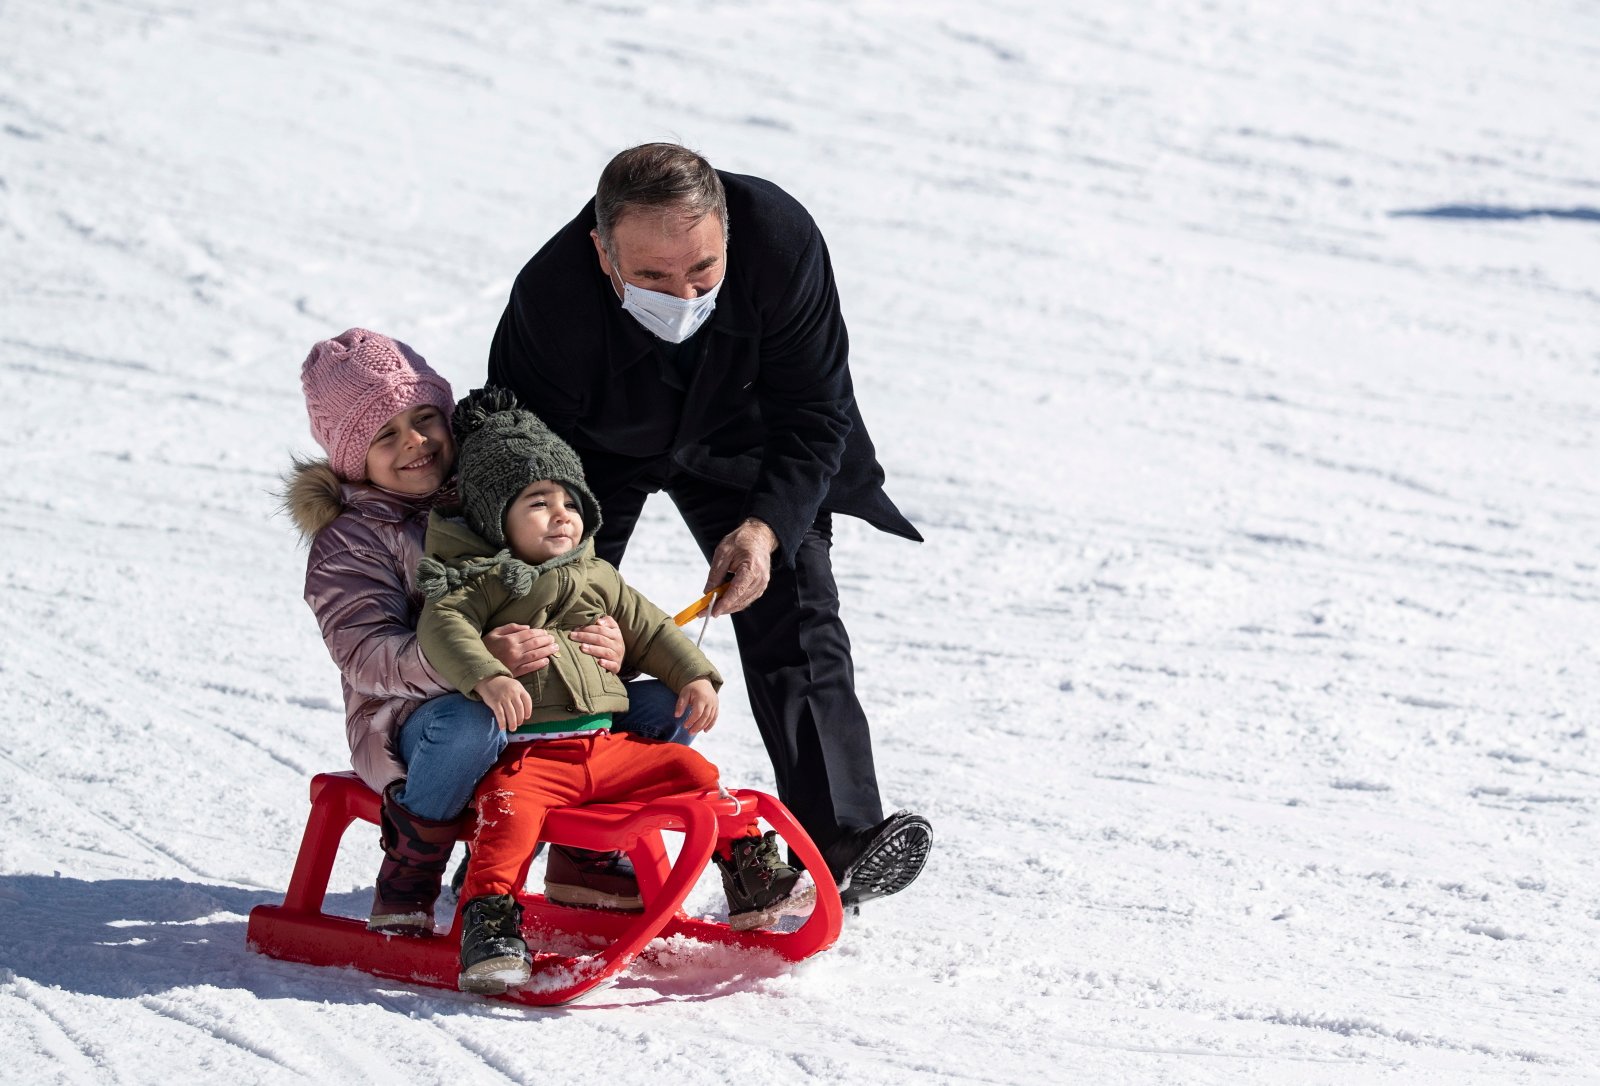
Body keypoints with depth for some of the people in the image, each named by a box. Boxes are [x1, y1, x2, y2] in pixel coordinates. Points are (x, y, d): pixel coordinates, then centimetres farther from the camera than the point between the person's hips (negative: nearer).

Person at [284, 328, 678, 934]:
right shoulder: (348, 542, -4)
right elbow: (366, 656, -19)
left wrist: (609, 644, -10)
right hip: (411, 719, -6)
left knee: (664, 704, -7)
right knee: (467, 725, -41)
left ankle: (583, 864, 9)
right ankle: (405, 894, -19)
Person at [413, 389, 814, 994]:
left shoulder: (597, 579, 21)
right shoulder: (480, 581, 0)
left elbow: (649, 630, 27)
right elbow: (442, 627, -16)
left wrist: (693, 677, 12)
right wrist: (487, 676, -33)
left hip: (605, 743, 6)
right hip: (526, 754, -6)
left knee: (691, 773, -1)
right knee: (508, 813, -34)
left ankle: (751, 878, 10)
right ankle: (489, 927, -36)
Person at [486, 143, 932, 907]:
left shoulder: (781, 240, -36)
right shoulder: (549, 301, -41)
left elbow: (816, 412, -24)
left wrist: (766, 526, -38)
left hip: (736, 437, 1)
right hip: (597, 448, -1)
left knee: (794, 613, -12)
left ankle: (840, 842, -15)